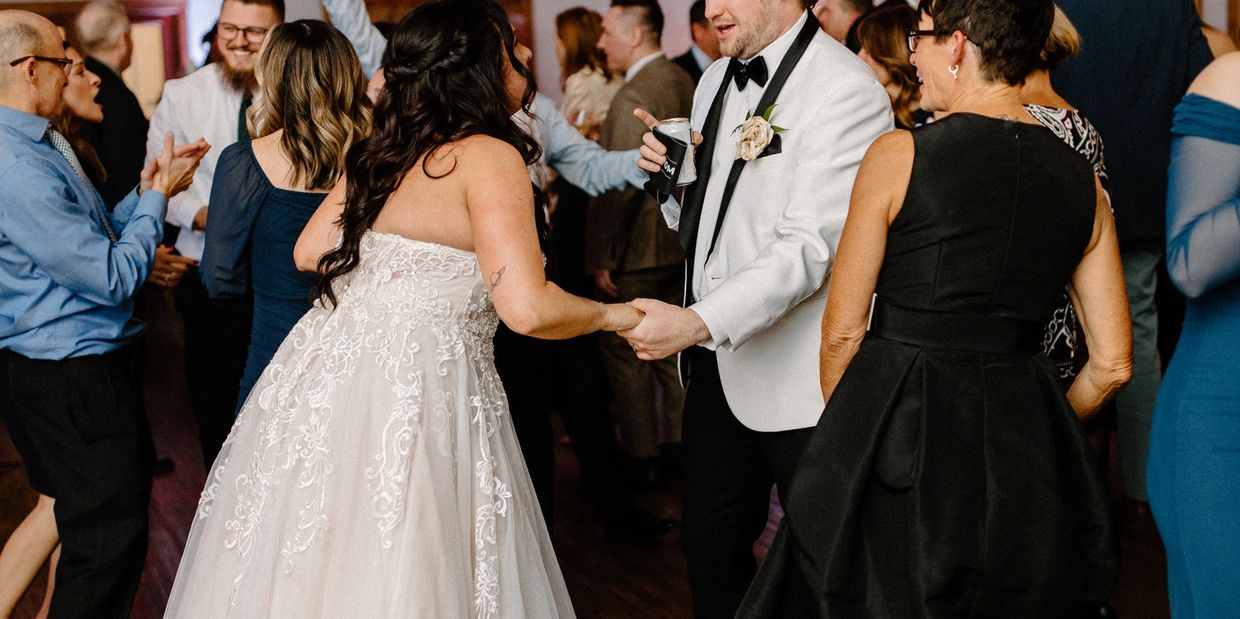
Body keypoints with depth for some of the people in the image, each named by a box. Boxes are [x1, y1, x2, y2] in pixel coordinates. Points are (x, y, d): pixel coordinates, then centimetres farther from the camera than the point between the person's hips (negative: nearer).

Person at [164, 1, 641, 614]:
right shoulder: (490, 157, -13)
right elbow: (528, 309, -22)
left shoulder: (382, 149, 8)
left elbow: (309, 252, 16)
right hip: (413, 389, -7)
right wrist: (611, 314, -4)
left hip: (328, 370, 7)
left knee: (310, 565, 16)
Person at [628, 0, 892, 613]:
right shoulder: (715, 80, 10)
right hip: (716, 364, 8)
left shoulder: (846, 90, -18)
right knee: (709, 542, 19)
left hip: (797, 377, -7)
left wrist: (699, 322, -35)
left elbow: (811, 245, -26)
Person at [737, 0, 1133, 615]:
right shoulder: (1082, 179, 1)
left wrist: (847, 425, 12)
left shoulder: (898, 154, -11)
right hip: (1024, 457, 4)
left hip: (895, 430, -4)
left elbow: (841, 332, -5)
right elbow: (1112, 363, 4)